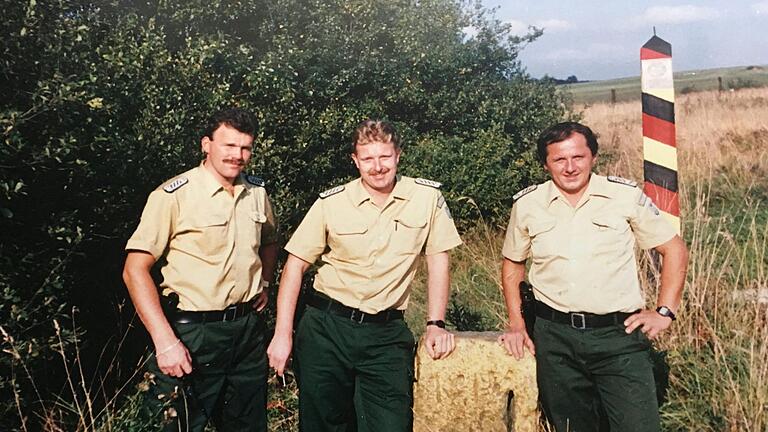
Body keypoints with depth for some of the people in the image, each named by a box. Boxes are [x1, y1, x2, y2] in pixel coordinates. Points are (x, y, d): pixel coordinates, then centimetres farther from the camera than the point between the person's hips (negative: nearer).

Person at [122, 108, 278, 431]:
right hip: (194, 331, -6)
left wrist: (264, 283, 11)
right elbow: (135, 270, -17)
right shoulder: (174, 195, -15)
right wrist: (165, 341, -22)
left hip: (249, 328, 6)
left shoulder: (257, 192, 5)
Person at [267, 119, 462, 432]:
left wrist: (436, 324, 0)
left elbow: (437, 259, 5)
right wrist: (283, 334, -6)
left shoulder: (428, 196, -3)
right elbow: (296, 265, 0)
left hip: (387, 334, 0)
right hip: (325, 327, 1)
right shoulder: (331, 203, -4)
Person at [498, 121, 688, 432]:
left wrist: (665, 312, 0)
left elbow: (674, 249, 7)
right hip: (555, 338, 2)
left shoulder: (626, 196, -2)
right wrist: (516, 324, 9)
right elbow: (512, 263, 16)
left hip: (619, 334, -2)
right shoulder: (527, 204, 3)